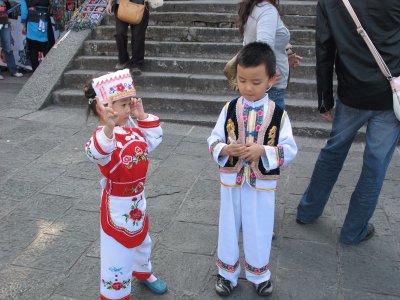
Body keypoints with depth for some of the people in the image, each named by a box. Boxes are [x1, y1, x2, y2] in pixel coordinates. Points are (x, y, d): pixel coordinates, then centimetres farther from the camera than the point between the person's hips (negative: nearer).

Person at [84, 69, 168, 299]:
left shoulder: (132, 127, -2)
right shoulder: (104, 135, -29)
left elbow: (154, 141, 10)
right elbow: (97, 153, -52)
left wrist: (142, 116, -3)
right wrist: (108, 127, -71)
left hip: (138, 198, 9)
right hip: (118, 204, -9)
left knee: (141, 240, 31)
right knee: (118, 250, 7)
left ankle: (143, 272, 58)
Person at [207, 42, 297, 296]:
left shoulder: (278, 114, -10)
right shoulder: (230, 109, -6)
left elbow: (290, 149, -9)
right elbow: (213, 140, -1)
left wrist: (263, 151, -25)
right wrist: (227, 149, -22)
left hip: (263, 184, -1)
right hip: (231, 181, 2)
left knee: (259, 231, 15)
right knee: (228, 228, 16)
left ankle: (259, 274, 40)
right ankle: (227, 272, 38)